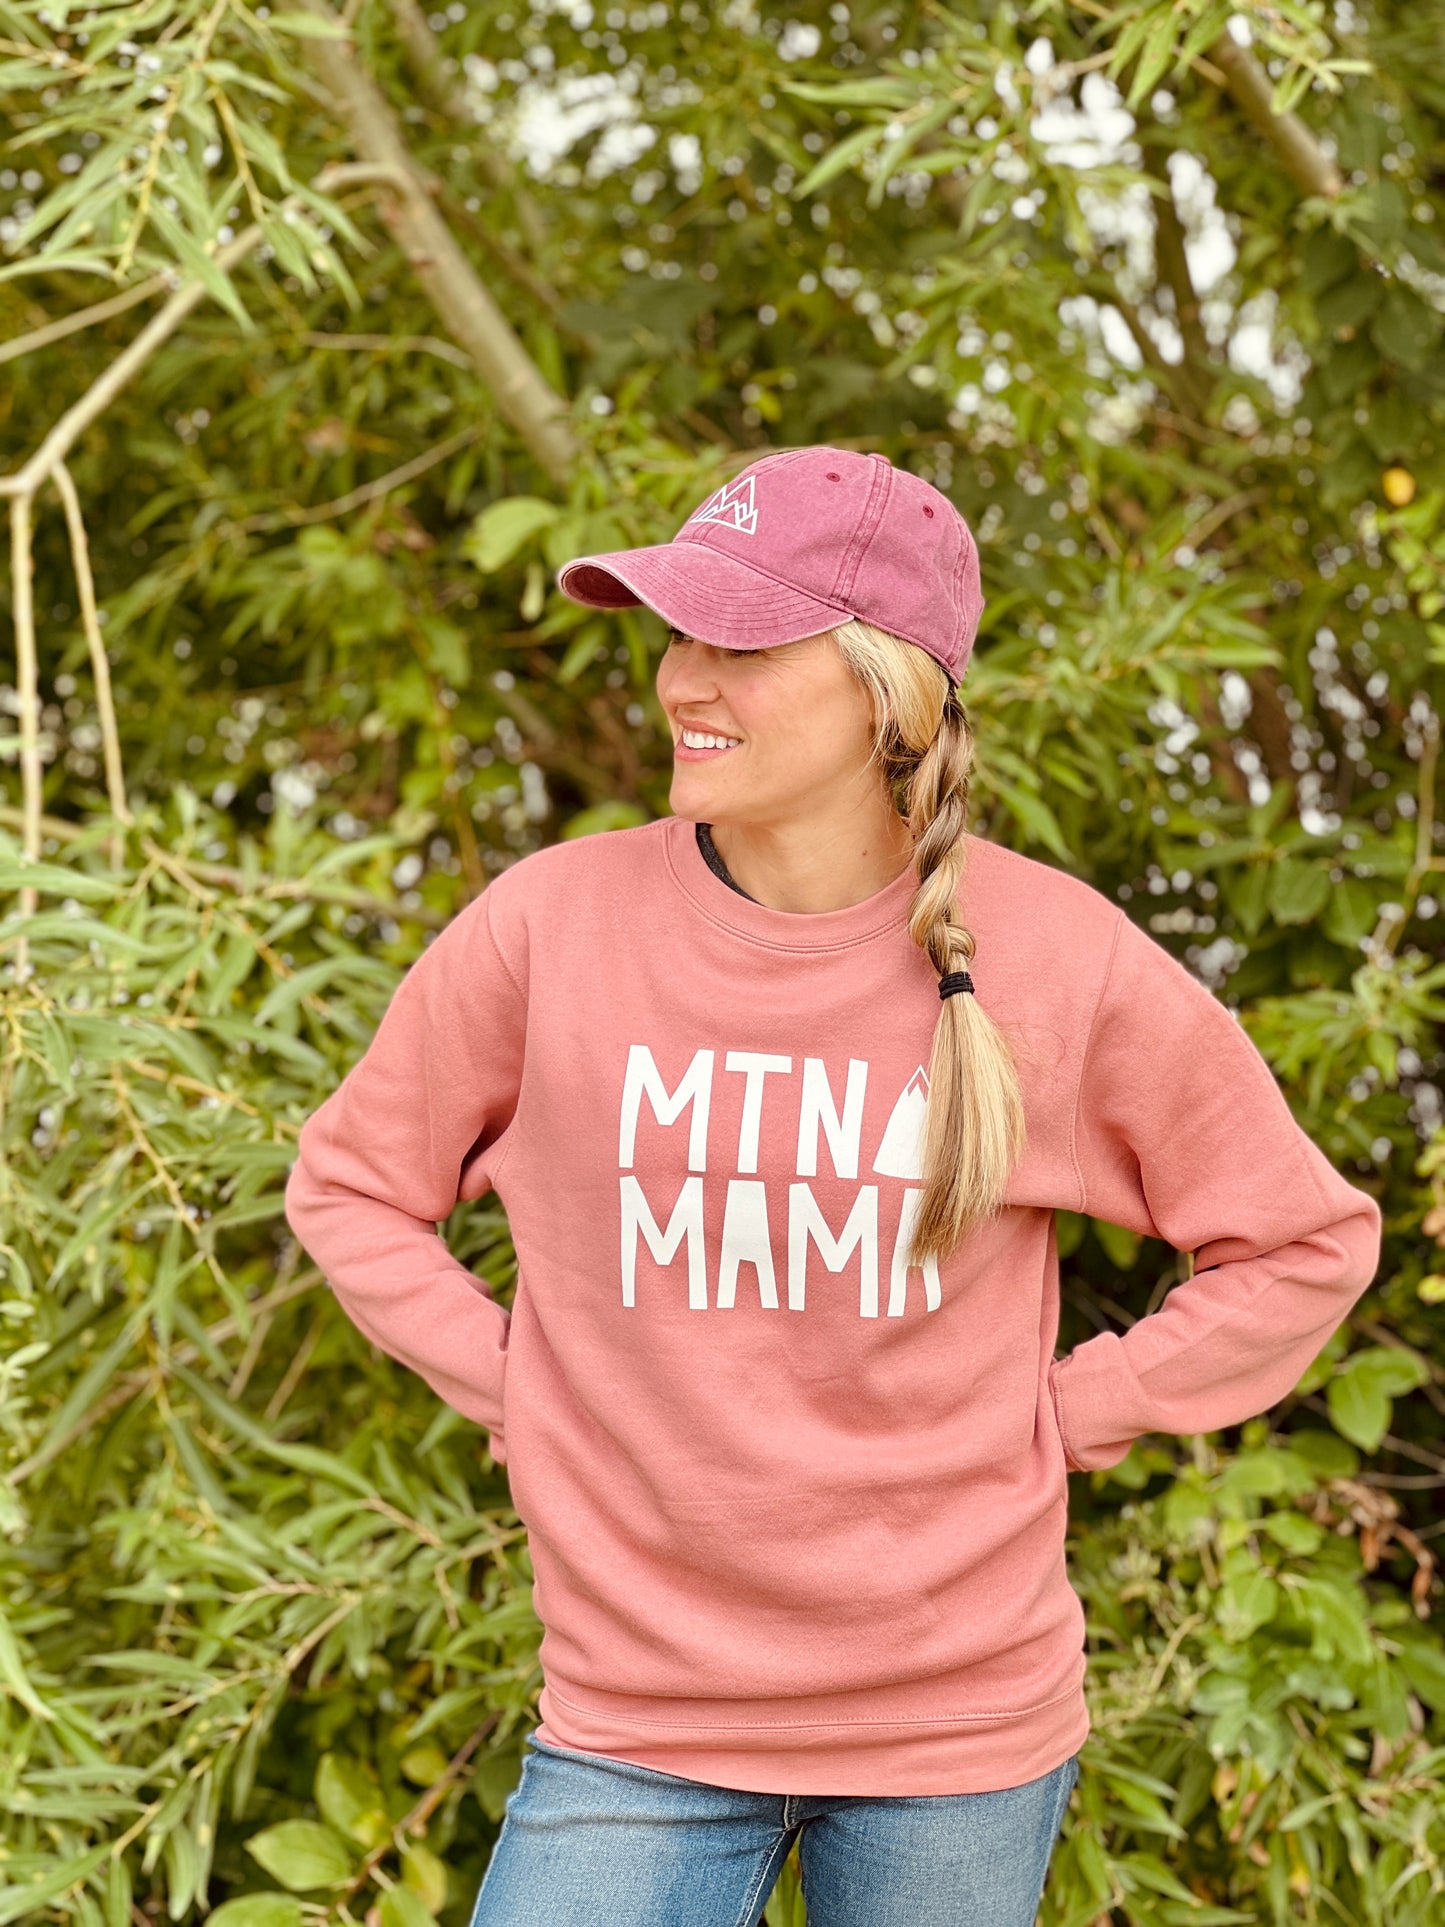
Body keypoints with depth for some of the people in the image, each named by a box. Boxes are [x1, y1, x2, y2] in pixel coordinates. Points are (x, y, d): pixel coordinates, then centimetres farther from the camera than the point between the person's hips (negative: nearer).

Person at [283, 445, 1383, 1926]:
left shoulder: (1061, 959, -9)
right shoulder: (548, 926, -7)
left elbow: (1304, 1240, 4)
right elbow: (348, 1183, 8)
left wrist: (1071, 1418, -2)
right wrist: (511, 1390, -1)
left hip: (964, 1724, 0)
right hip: (636, 1726, 0)